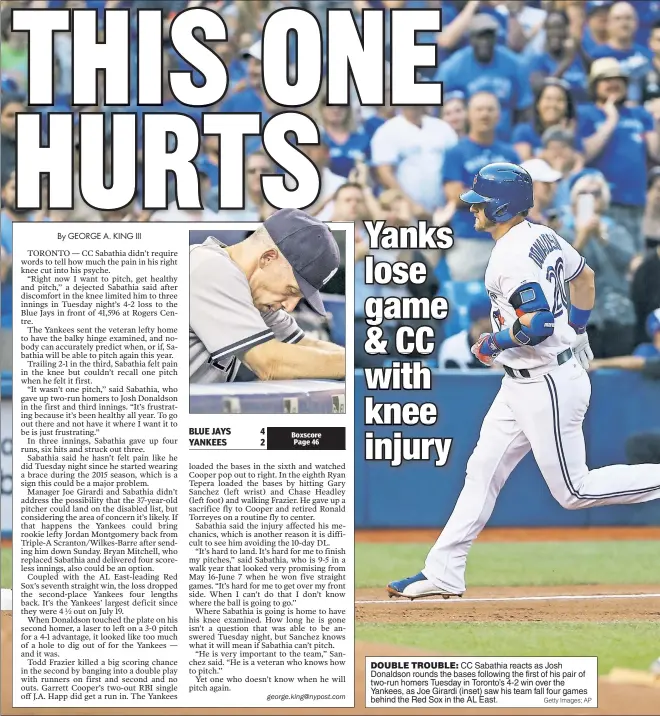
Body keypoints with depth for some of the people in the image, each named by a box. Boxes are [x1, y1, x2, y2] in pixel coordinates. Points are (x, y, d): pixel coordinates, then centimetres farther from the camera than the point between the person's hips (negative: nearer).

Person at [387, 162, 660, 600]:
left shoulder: (513, 257, -21)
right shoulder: (542, 237, 9)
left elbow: (537, 324, -28)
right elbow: (585, 277, 23)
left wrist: (492, 345, -13)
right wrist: (575, 332, 30)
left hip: (548, 383, -10)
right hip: (522, 384, 10)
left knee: (574, 492, -3)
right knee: (483, 469, 9)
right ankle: (444, 572, 12)